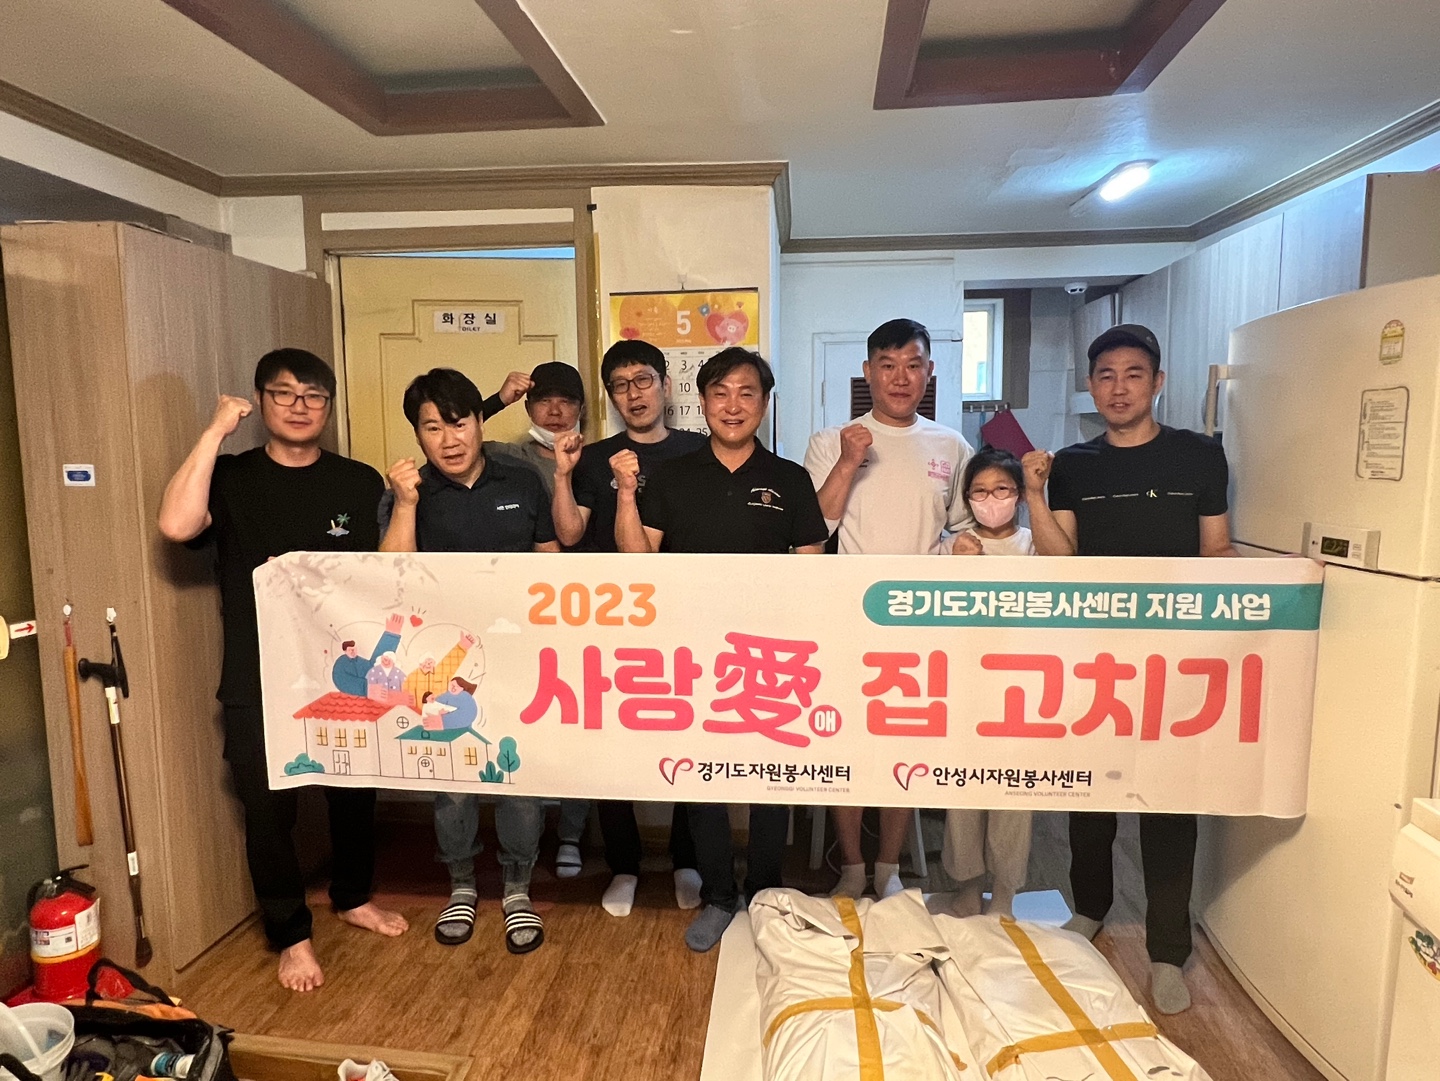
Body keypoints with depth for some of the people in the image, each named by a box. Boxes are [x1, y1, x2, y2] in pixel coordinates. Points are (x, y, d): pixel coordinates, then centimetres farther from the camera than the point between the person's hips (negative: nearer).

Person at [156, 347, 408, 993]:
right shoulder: (229, 478, -1)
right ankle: (292, 936, 28)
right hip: (258, 685, -1)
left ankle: (353, 897, 42)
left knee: (355, 795, 16)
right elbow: (177, 525, -22)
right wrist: (214, 432, -18)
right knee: (269, 810, 7)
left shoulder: (360, 483, 2)